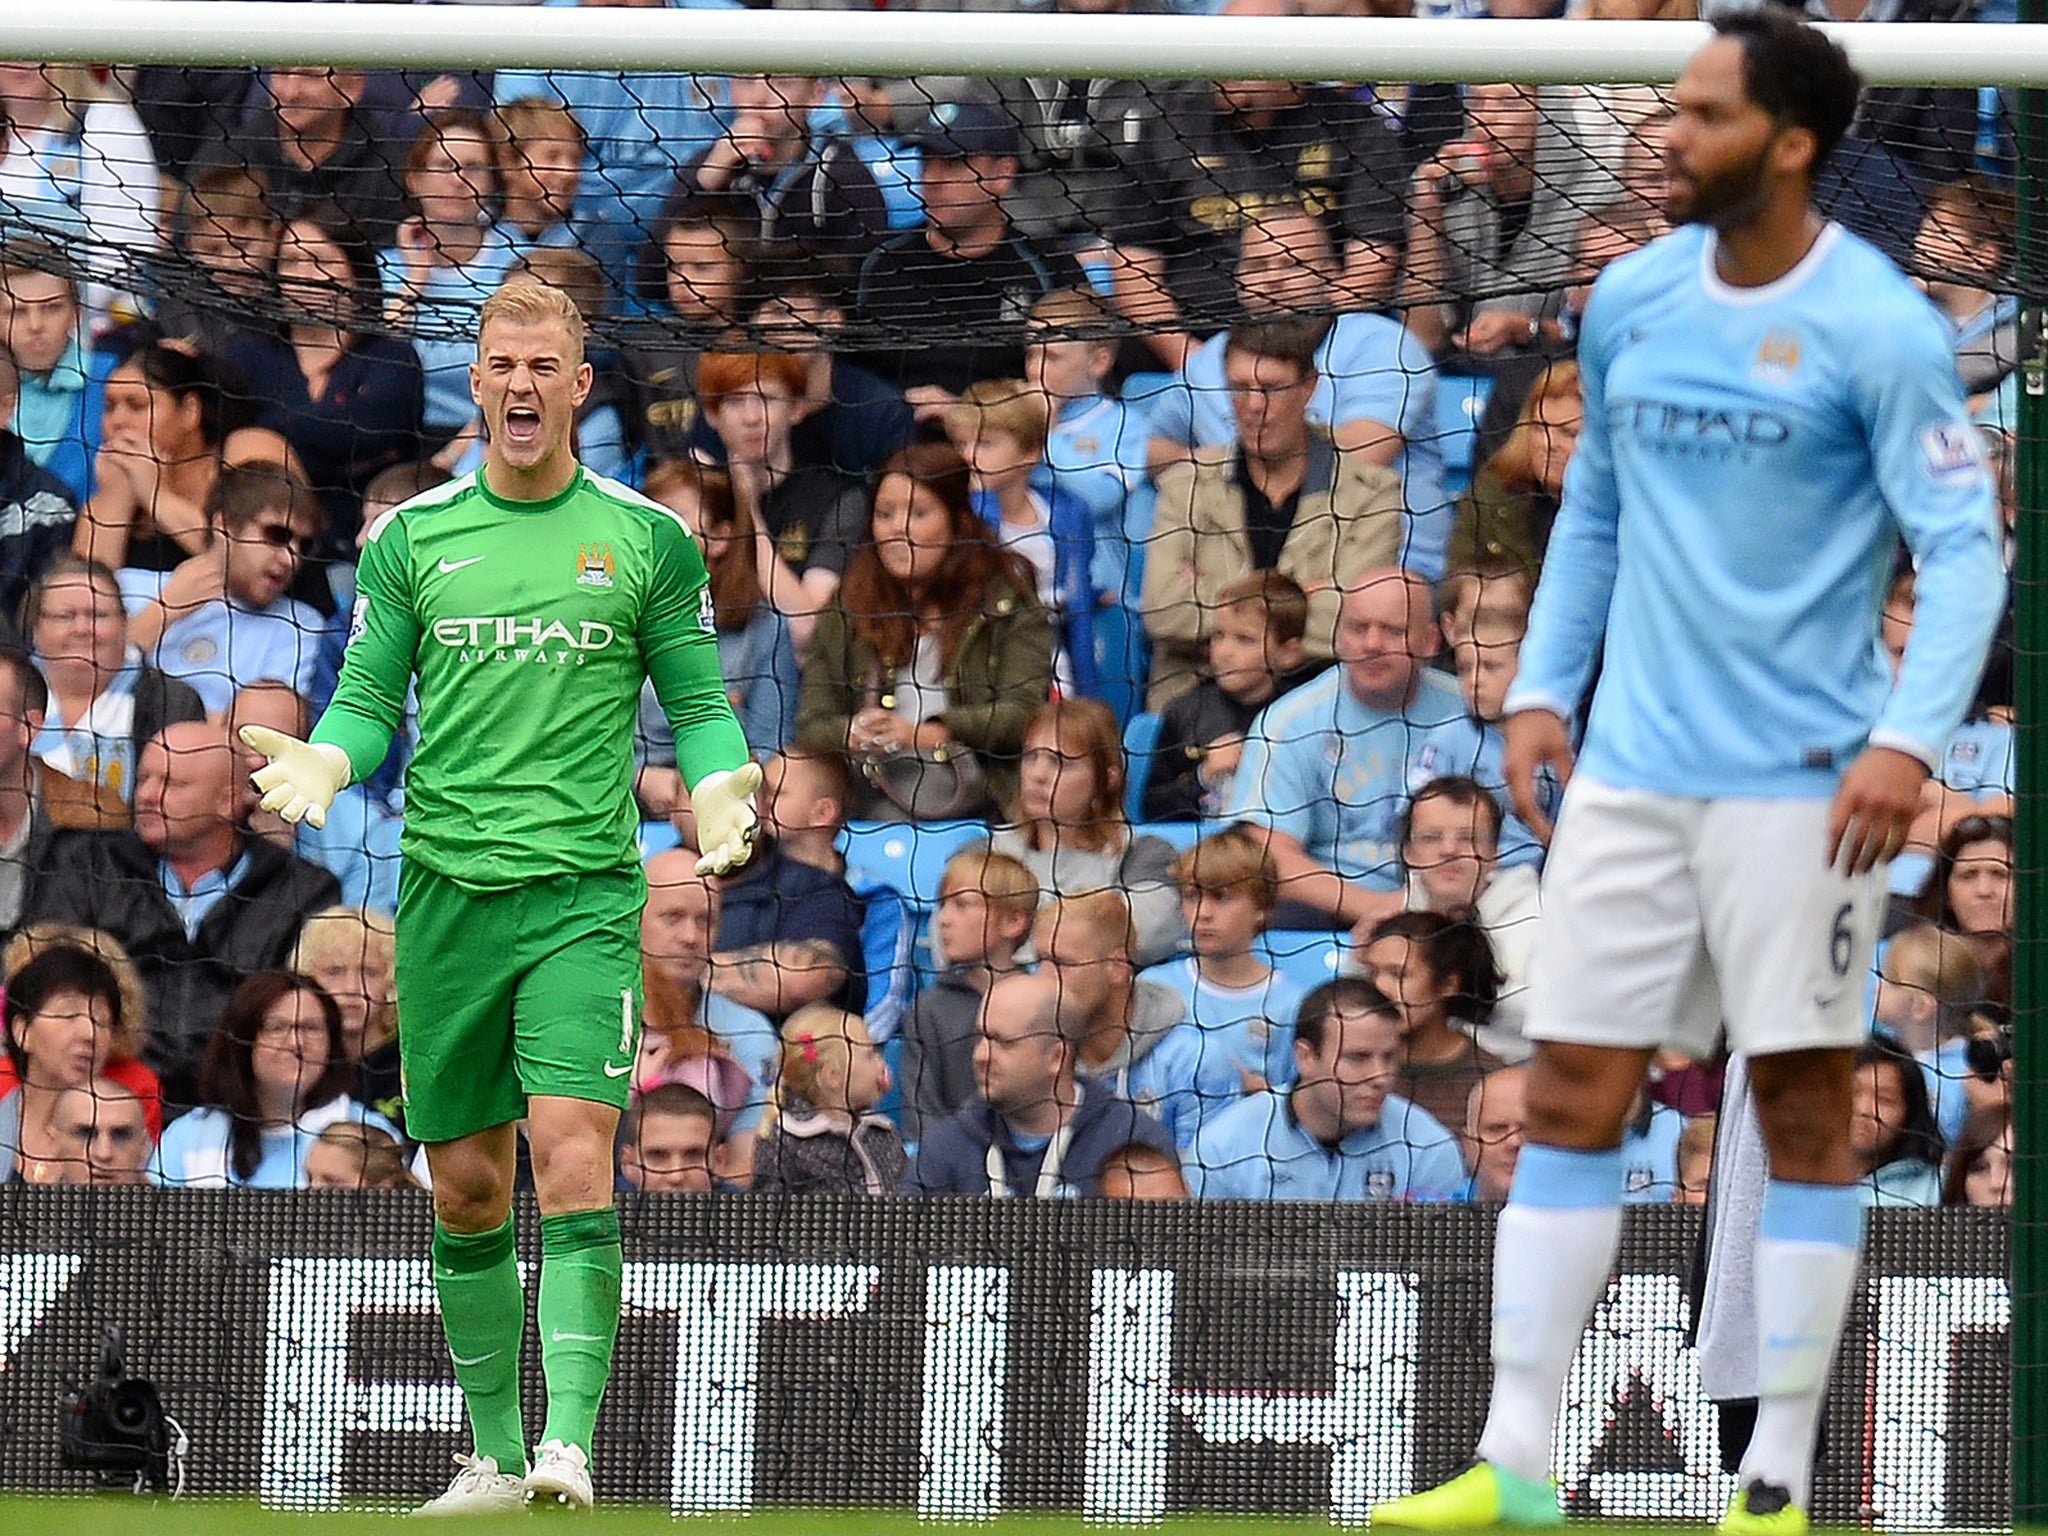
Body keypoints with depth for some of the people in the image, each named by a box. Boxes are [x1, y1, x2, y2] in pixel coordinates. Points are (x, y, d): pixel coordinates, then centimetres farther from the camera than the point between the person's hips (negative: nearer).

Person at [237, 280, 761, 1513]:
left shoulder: (647, 539, 5)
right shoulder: (411, 538, 9)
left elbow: (697, 700, 10)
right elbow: (369, 701, 11)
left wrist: (723, 800, -9)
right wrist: (321, 764, -10)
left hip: (586, 894, -2)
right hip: (447, 892, 2)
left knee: (575, 1160, -18)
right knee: (467, 1188, 7)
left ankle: (570, 1444, -23)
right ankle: (496, 1453, 19)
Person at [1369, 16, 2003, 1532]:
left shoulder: (1876, 328, -10)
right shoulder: (1631, 301, 7)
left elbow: (1964, 548, -10)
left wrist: (1909, 738, -21)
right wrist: (1543, 686, 10)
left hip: (1799, 783, -5)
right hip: (1631, 770, 5)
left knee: (1805, 1109, 0)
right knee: (1571, 1101, 2)